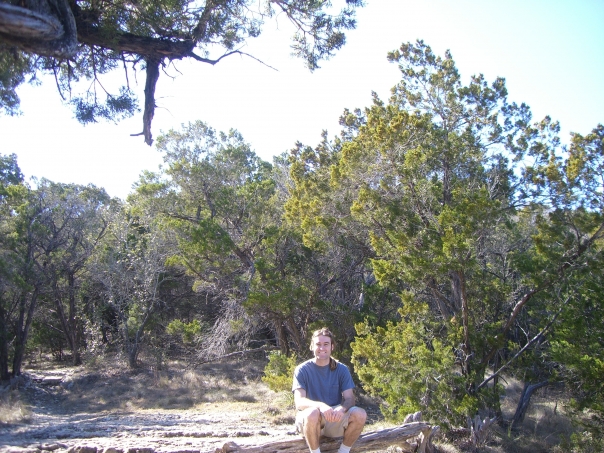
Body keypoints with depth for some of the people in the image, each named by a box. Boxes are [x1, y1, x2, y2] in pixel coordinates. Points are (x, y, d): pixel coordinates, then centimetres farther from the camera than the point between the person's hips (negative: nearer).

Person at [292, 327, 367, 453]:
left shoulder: (341, 369, 1)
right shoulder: (302, 370, -7)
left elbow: (349, 399, -7)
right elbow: (299, 402, -18)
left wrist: (341, 409, -32)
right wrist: (320, 405, -38)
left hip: (335, 418, 3)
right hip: (308, 420, -3)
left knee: (360, 414, -24)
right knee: (313, 413, -37)